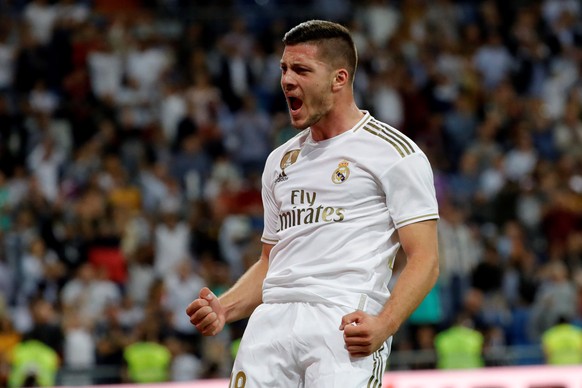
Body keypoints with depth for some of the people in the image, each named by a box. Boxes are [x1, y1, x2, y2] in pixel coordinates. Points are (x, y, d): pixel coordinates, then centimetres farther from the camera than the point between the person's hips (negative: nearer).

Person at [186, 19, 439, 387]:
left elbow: (424, 260, -4)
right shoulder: (281, 161, 23)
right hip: (271, 324, 6)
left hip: (344, 326, -6)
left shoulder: (396, 153, 2)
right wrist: (225, 309, 9)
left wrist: (383, 326, -19)